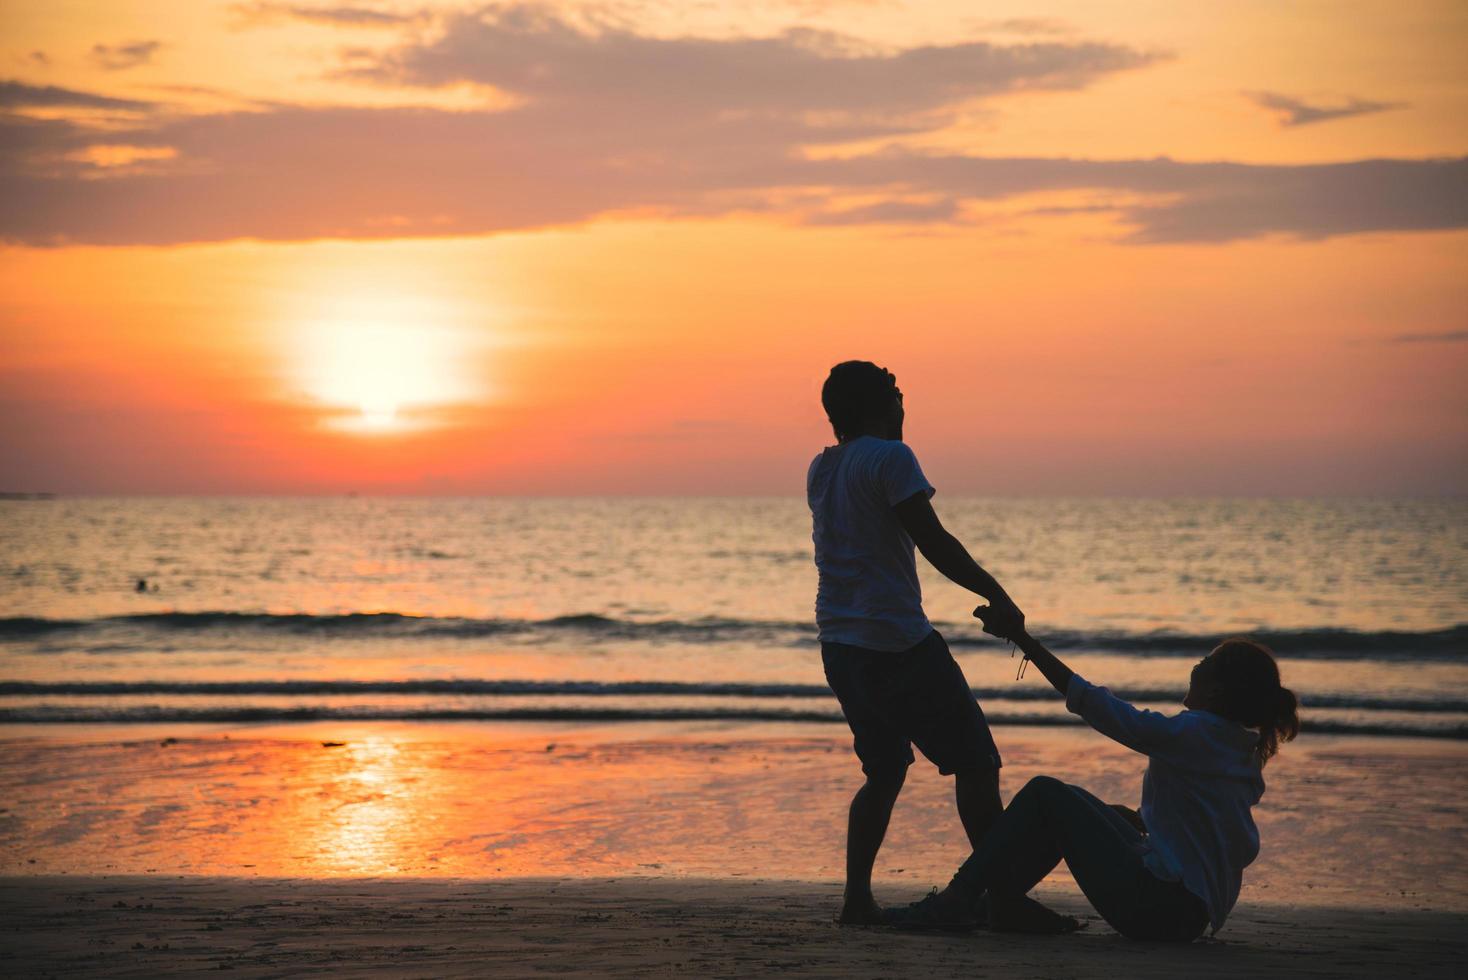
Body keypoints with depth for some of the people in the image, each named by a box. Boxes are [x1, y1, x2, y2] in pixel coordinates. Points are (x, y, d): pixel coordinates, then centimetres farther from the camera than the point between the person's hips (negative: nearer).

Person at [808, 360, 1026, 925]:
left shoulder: (820, 470, 14)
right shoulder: (890, 458, -10)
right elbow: (934, 543, -16)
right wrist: (998, 598, -12)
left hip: (840, 645, 8)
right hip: (898, 643, -8)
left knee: (885, 770, 18)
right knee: (976, 764, -1)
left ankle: (857, 898, 9)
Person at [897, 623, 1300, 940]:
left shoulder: (1190, 734, -16)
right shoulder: (1245, 752, 9)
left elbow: (1090, 701, -15)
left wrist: (1024, 640, -9)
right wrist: (1137, 821, 25)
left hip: (1158, 909, -9)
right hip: (1196, 908, 9)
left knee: (1044, 794, -3)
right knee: (1069, 801, 20)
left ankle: (956, 900, 0)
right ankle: (1001, 898, 19)